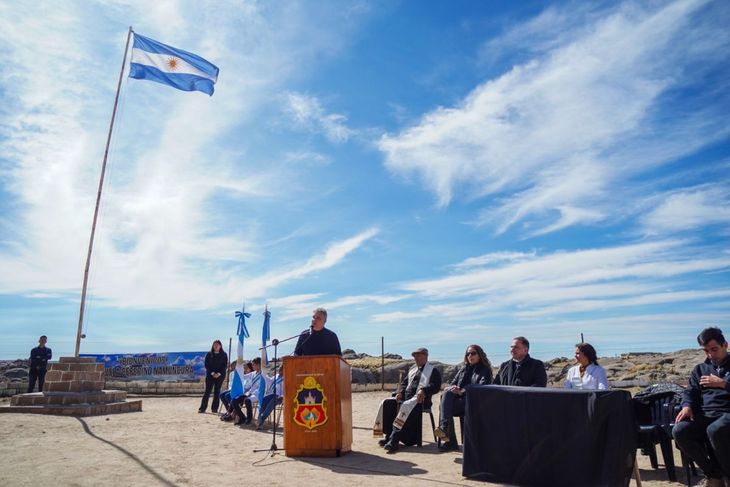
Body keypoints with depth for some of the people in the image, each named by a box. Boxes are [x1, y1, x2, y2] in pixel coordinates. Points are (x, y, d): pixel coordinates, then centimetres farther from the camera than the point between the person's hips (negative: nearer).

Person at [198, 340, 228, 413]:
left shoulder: (224, 355, 4)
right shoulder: (209, 354, 4)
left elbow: (225, 365, 0)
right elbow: (207, 365, 0)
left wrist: (219, 373, -12)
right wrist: (212, 373, -11)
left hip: (220, 375, 0)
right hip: (210, 375, 0)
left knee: (217, 392, 3)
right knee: (207, 391, -3)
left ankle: (214, 408, 7)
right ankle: (202, 408, -1)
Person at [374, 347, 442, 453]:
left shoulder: (433, 370, 6)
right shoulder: (412, 369, 27)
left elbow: (436, 386, -9)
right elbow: (404, 383, 27)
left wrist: (424, 390, -27)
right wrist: (400, 392, 6)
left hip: (420, 400, -7)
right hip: (406, 397, 7)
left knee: (407, 407, -38)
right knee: (387, 404, -14)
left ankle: (394, 439, -39)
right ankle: (389, 435, -15)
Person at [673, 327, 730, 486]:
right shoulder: (700, 369, 23)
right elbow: (690, 391, 13)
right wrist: (687, 406, -7)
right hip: (704, 416, 4)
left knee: (715, 430, -39)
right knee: (679, 431, -27)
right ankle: (714, 473, -8)